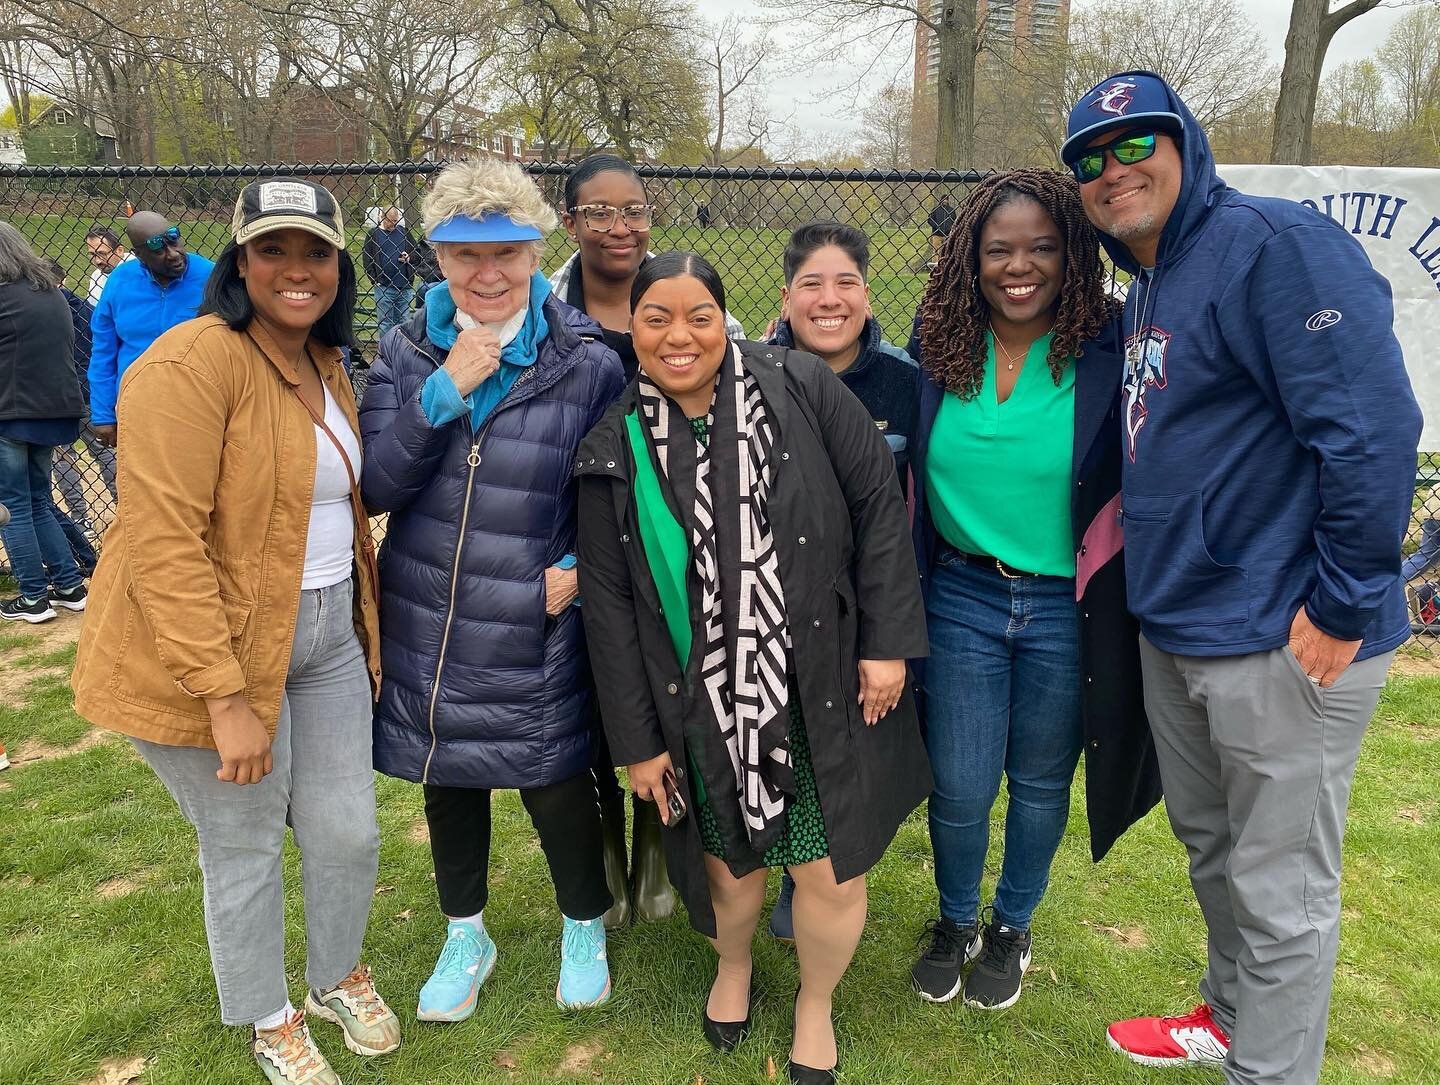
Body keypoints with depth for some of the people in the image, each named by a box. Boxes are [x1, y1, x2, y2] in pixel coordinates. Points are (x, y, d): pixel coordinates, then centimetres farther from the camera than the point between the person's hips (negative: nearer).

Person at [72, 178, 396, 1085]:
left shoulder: (327, 366, 8)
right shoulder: (191, 365, -19)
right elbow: (165, 543, -23)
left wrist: (368, 629, 15)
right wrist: (225, 698, -24)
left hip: (327, 636, 7)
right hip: (211, 648, -7)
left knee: (349, 832, 14)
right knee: (245, 847, 11)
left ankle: (339, 977, 43)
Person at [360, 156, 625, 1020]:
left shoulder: (588, 365, -9)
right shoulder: (406, 354, 0)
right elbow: (376, 488, -9)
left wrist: (582, 569, -13)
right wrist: (443, 391, -20)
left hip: (536, 639, -3)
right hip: (426, 631, 4)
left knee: (557, 788, 10)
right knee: (449, 784, 20)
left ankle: (585, 931, 40)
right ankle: (466, 937, 45)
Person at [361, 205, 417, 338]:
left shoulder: (403, 232, 11)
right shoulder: (373, 234, 4)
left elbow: (415, 251, 19)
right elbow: (366, 259, 2)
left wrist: (409, 258, -4)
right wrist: (375, 280, -7)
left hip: (404, 287, 2)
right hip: (383, 287, -2)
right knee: (385, 323, 1)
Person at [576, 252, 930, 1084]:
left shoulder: (801, 388, -8)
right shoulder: (616, 449, -3)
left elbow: (880, 505, -5)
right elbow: (608, 602, 0)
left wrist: (888, 641, -8)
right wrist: (638, 738, 1)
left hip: (825, 687, -1)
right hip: (704, 703, 1)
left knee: (834, 867, 7)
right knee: (728, 858, 15)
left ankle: (816, 1006, 38)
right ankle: (733, 967, 51)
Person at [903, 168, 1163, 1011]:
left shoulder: (1109, 350, -12)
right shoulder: (938, 345, -4)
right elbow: (907, 462, 8)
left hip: (1069, 609, -1)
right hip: (963, 595, 2)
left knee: (1040, 782, 16)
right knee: (959, 787, 9)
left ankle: (1012, 928, 43)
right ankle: (956, 921, 39)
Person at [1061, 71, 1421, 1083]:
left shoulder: (1273, 242, -15)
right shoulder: (1147, 288, 14)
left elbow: (1372, 424, -22)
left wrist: (1343, 604, -20)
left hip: (1284, 643, -9)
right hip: (1173, 632, 9)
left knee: (1280, 891, 6)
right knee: (1210, 850, 24)